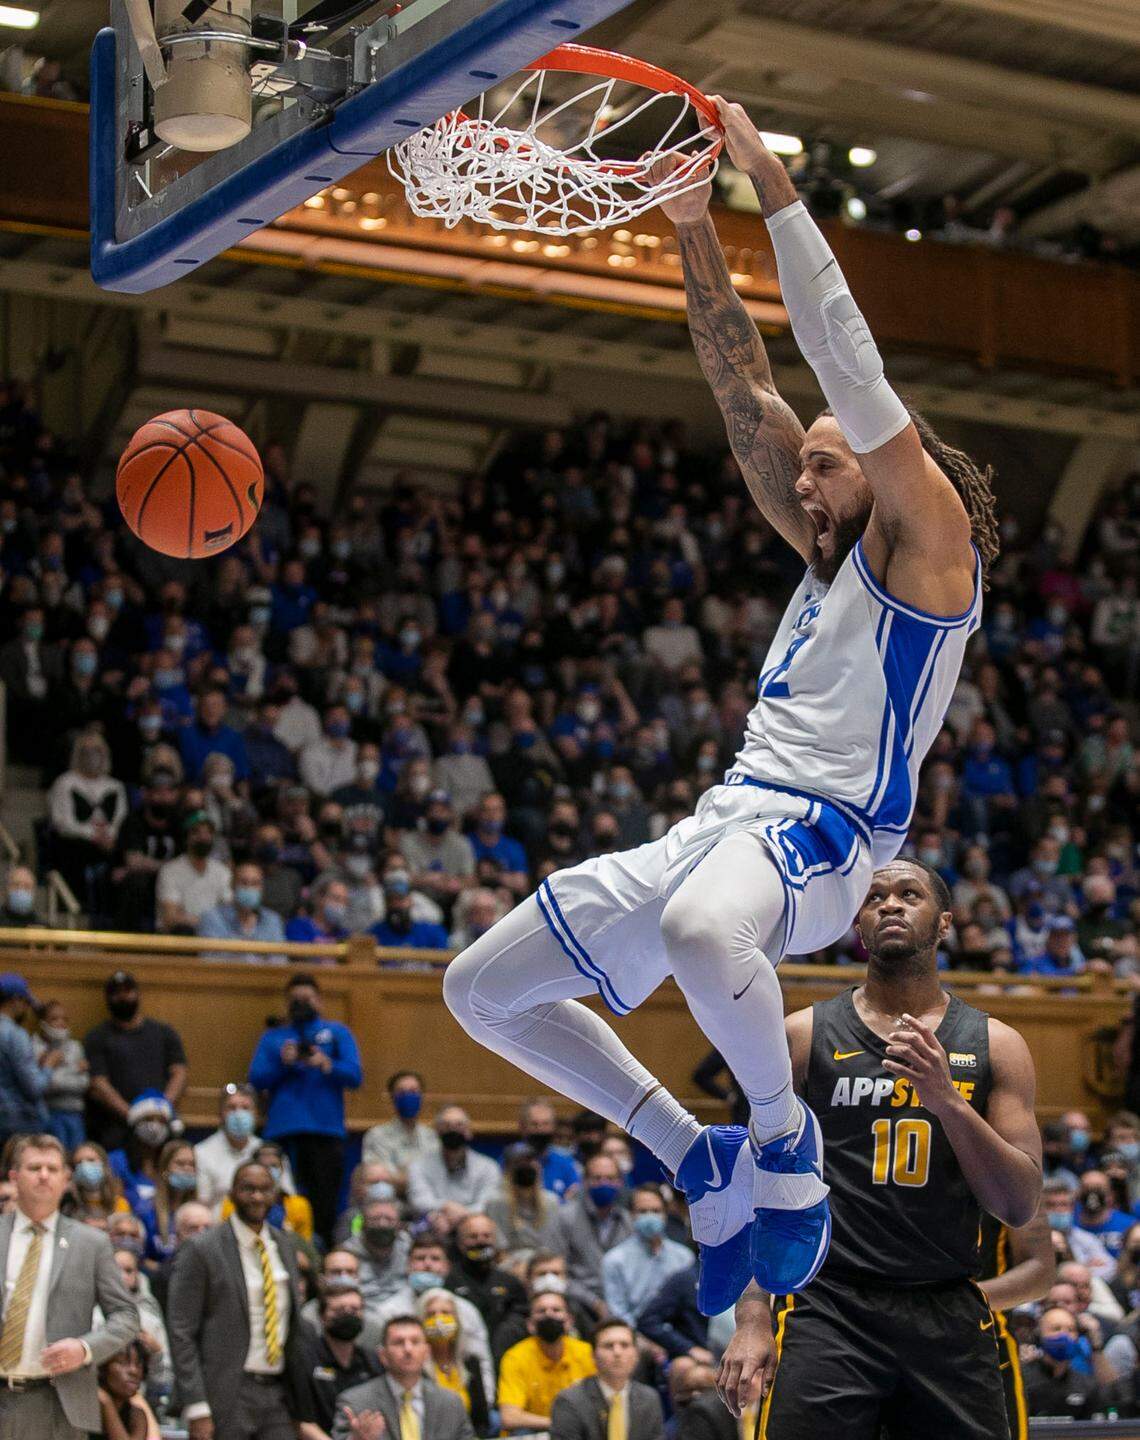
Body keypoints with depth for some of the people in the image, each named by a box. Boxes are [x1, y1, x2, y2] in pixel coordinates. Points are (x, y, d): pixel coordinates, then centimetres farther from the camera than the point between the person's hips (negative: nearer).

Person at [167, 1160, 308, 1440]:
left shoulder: (286, 1246, 13)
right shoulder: (202, 1249, -6)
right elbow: (181, 1333, -9)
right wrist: (196, 1409, -15)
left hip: (278, 1394, 5)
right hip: (226, 1395, -5)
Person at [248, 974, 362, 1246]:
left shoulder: (337, 1033, 18)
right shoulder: (272, 1037, 21)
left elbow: (355, 1076, 5)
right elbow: (256, 1079, 8)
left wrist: (326, 1065, -12)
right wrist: (282, 1063, -7)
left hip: (326, 1129, -1)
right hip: (282, 1129, 1)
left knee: (324, 1205, -8)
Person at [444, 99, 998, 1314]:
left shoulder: (928, 542, 1)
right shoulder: (832, 557, 23)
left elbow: (849, 361, -8)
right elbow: (747, 394, 19)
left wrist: (771, 184, -7)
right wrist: (693, 227, 12)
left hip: (821, 832, -9)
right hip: (732, 815, 9)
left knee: (698, 927, -46)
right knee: (480, 990, 5)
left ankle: (783, 1139, -18)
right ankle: (701, 1160, 11)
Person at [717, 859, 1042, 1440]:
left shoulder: (995, 1045, 8)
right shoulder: (806, 1034, 5)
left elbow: (1021, 1207, 2)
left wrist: (946, 1099, -11)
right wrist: (752, 1314, -6)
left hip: (950, 1319, 2)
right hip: (828, 1310, -2)